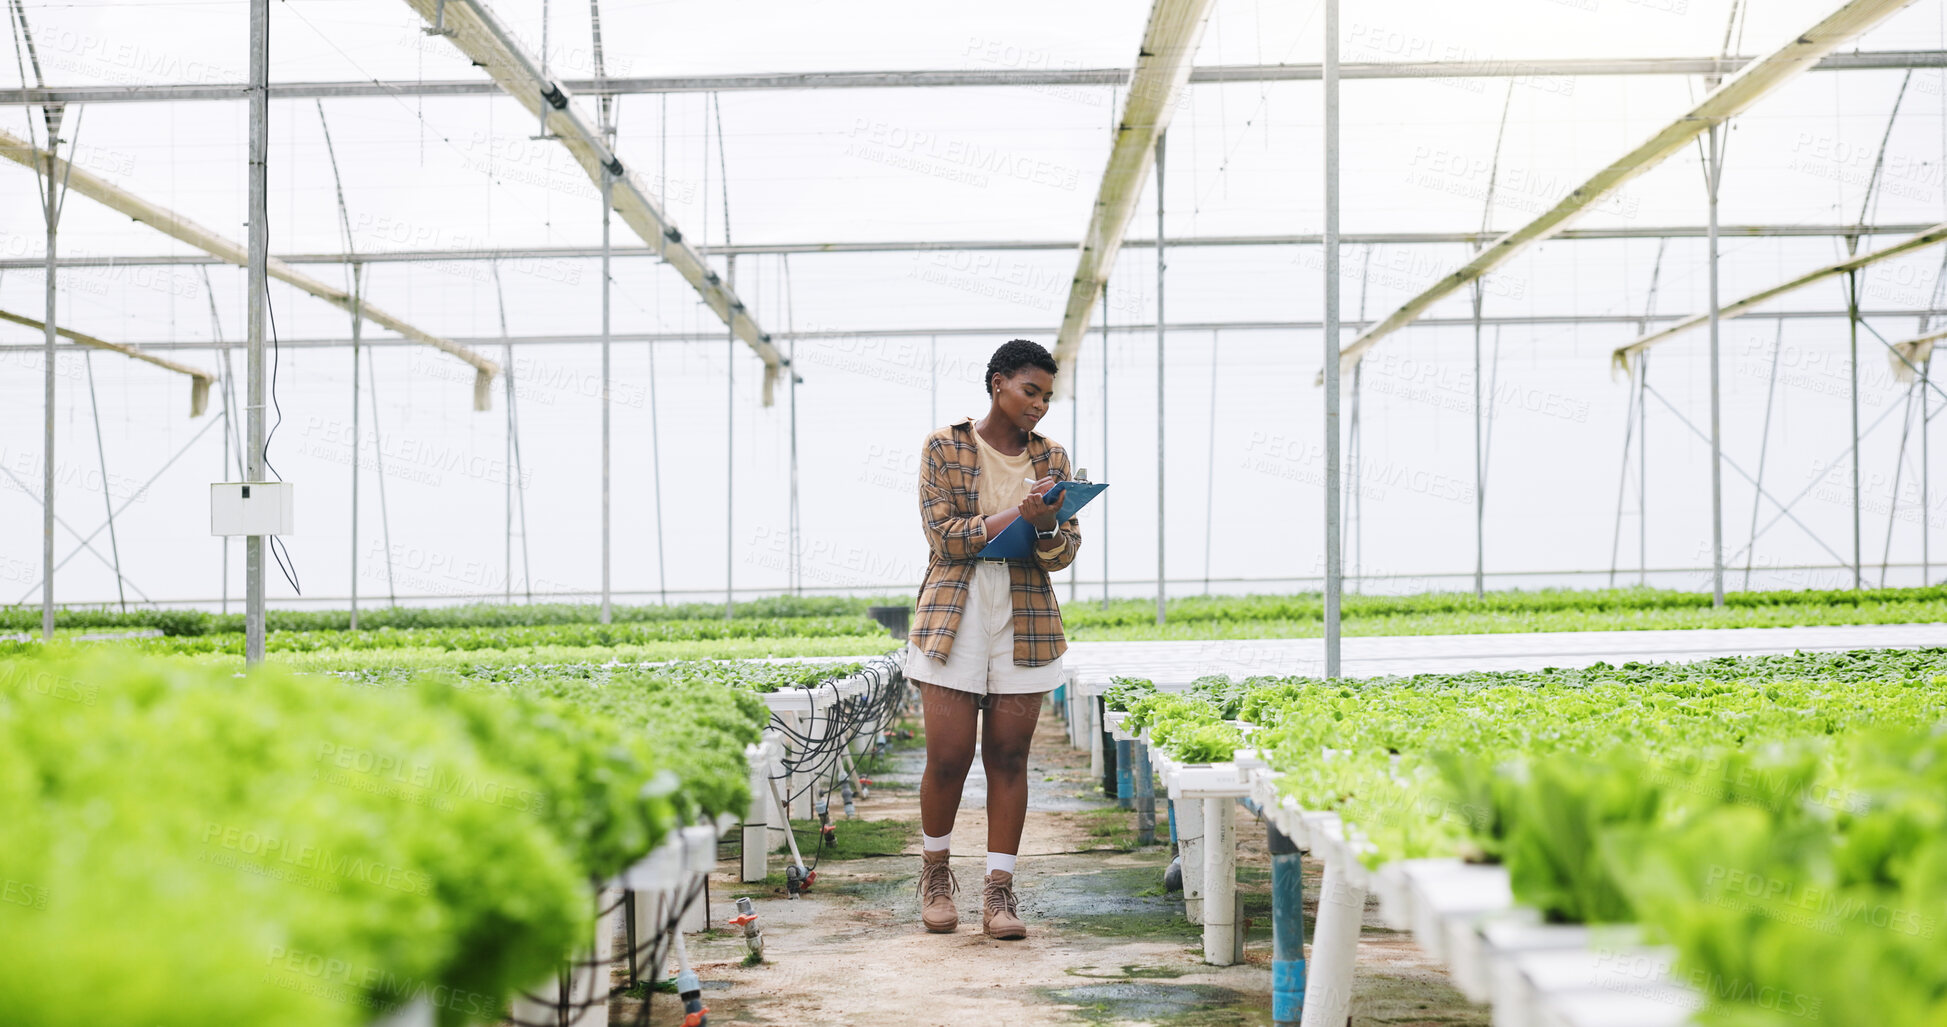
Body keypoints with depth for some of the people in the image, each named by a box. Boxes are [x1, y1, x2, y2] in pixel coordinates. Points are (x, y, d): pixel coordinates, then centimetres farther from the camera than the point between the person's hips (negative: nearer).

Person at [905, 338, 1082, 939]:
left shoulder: (1050, 458, 11)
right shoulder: (945, 449, 1)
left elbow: (1066, 551, 5)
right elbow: (945, 537, -8)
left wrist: (1048, 530, -18)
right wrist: (1017, 515, -19)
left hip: (1025, 623, 3)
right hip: (953, 617, -3)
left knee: (1009, 758, 1)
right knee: (948, 758, -4)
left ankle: (999, 894, 7)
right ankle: (935, 872, 21)